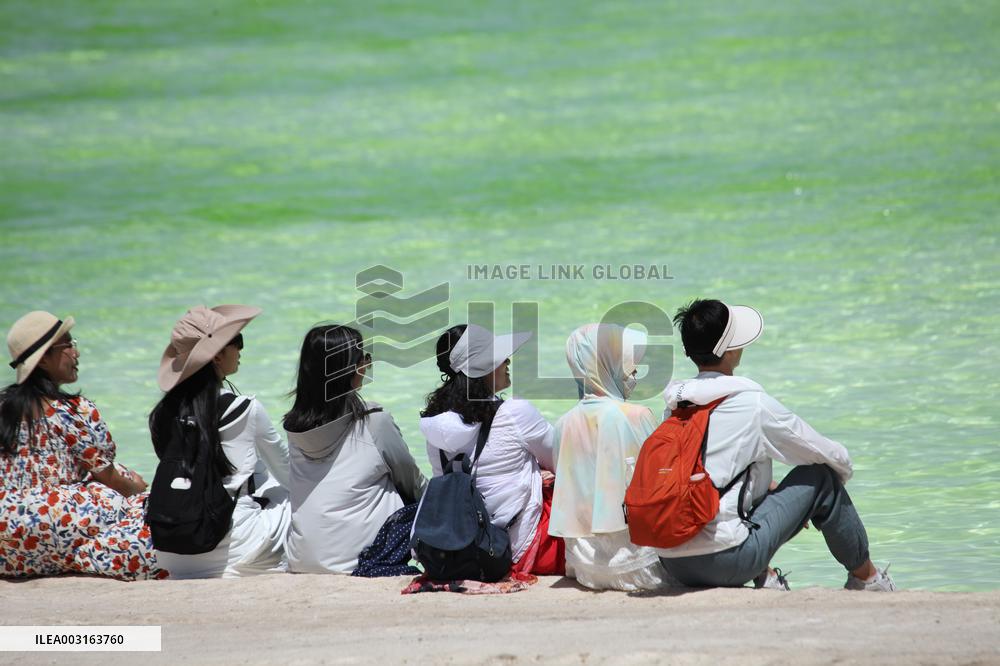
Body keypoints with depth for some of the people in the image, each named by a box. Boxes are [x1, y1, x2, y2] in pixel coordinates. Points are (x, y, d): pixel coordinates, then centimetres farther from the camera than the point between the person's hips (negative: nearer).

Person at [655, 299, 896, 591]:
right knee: (820, 477, 8)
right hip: (725, 563, -7)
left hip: (671, 565, 7)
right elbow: (836, 458, 5)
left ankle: (763, 577, 22)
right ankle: (867, 577, 23)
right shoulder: (752, 404, -7)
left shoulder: (675, 405, 11)